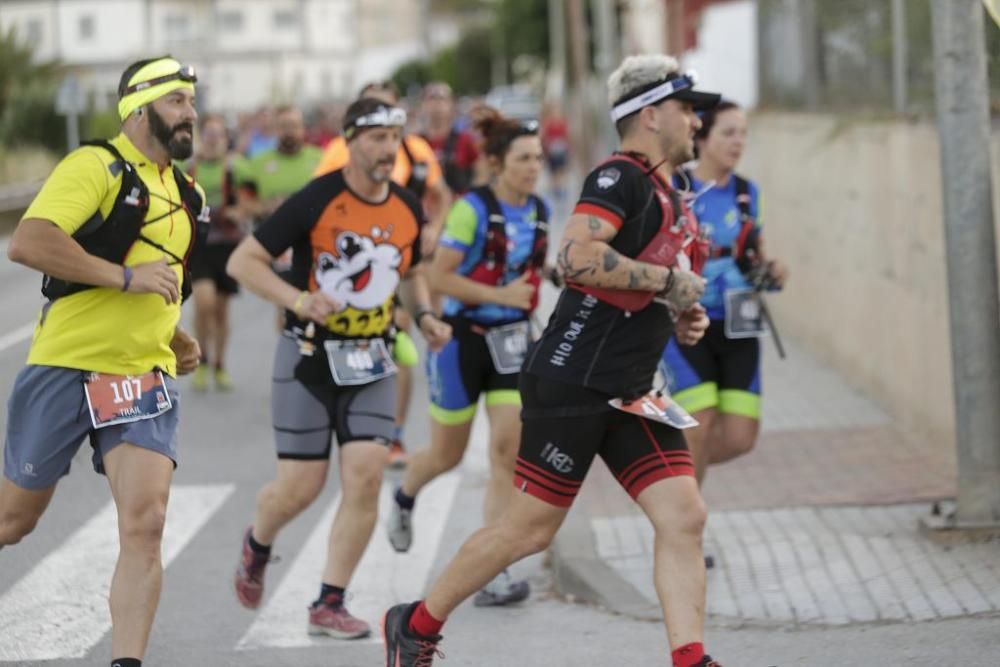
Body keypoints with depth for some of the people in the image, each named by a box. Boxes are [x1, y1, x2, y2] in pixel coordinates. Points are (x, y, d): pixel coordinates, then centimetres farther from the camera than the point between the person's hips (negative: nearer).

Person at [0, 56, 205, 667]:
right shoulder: (94, 166, -9)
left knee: (145, 525, -13)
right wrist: (127, 277, -22)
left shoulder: (190, 196, 15)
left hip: (144, 380, 5)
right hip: (64, 368, -5)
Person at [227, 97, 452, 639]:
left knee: (365, 476, -10)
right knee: (301, 486, -2)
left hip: (370, 361, 4)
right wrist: (299, 300, -26)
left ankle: (329, 606, 1)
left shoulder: (407, 209, 3)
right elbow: (243, 261, -12)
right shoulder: (315, 201, -15)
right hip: (309, 358, -4)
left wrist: (424, 315, 3)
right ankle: (257, 546, 34)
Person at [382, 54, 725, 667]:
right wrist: (668, 279, -20)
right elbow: (577, 258, -29)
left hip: (629, 395, 9)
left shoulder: (673, 201, 18)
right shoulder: (621, 178, -12)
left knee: (684, 516, -5)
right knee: (530, 529, 0)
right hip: (573, 382, -9)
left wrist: (682, 319, 11)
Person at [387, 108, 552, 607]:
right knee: (447, 454, 11)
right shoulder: (473, 208, -15)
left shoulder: (539, 211, 3)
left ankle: (492, 573, -9)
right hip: (464, 336, -4)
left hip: (512, 340, 4)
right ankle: (404, 498, 47)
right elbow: (439, 276, -17)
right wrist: (500, 294, -22)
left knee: (507, 452, -10)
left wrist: (526, 295, 11)